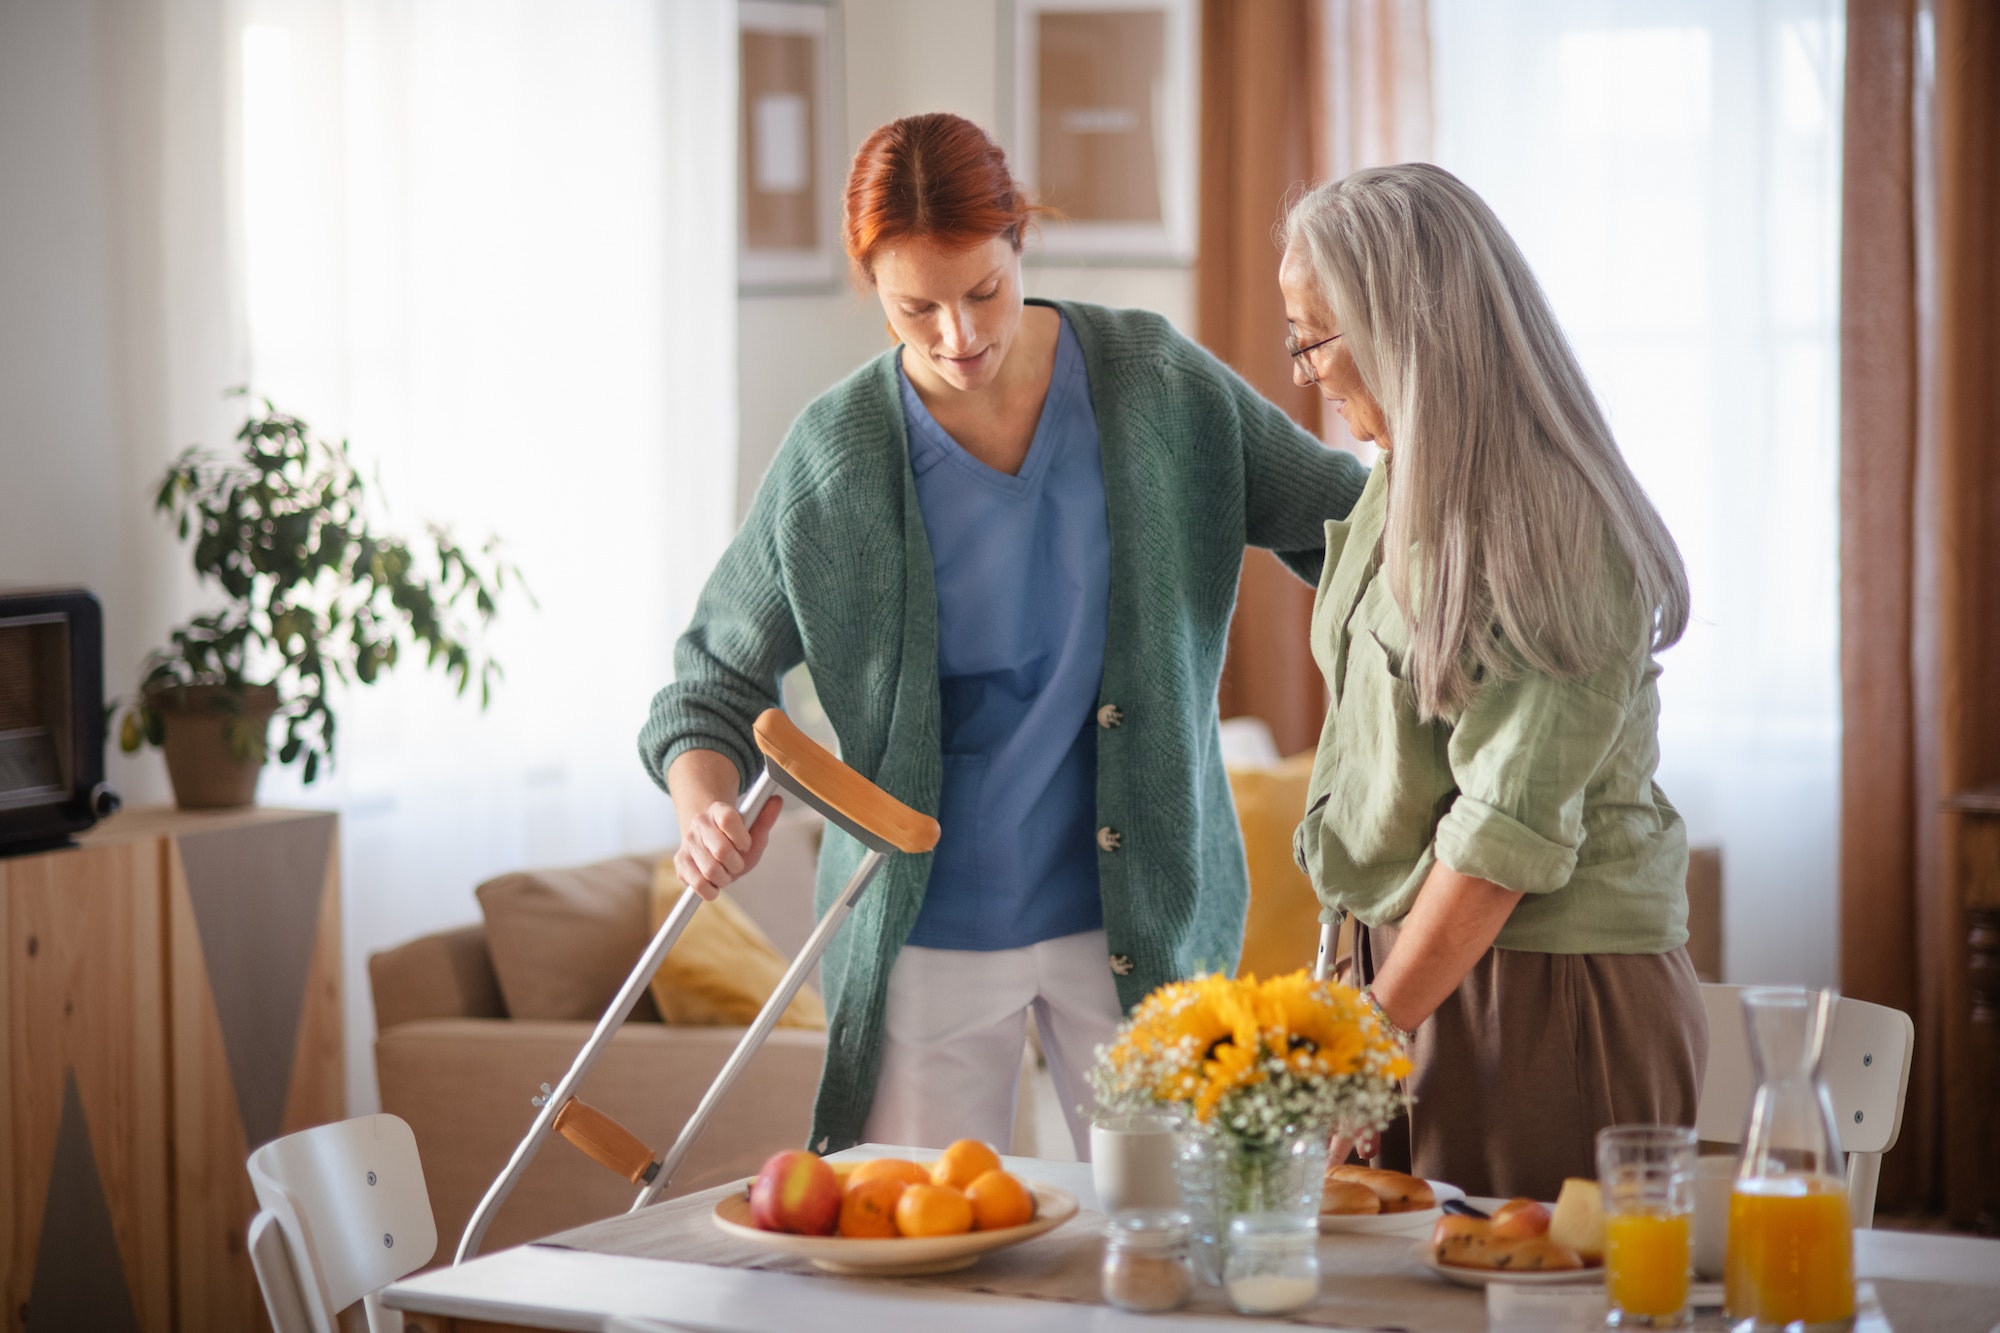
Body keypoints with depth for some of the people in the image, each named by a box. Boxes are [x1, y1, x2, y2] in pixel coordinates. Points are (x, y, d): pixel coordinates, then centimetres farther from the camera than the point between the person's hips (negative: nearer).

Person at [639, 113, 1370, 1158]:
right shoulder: (835, 456, -7)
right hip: (928, 926, -1)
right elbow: (716, 681, 2)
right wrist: (704, 813, -17)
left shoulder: (1157, 383, -4)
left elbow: (1333, 515, 9)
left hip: (1142, 913, 1)